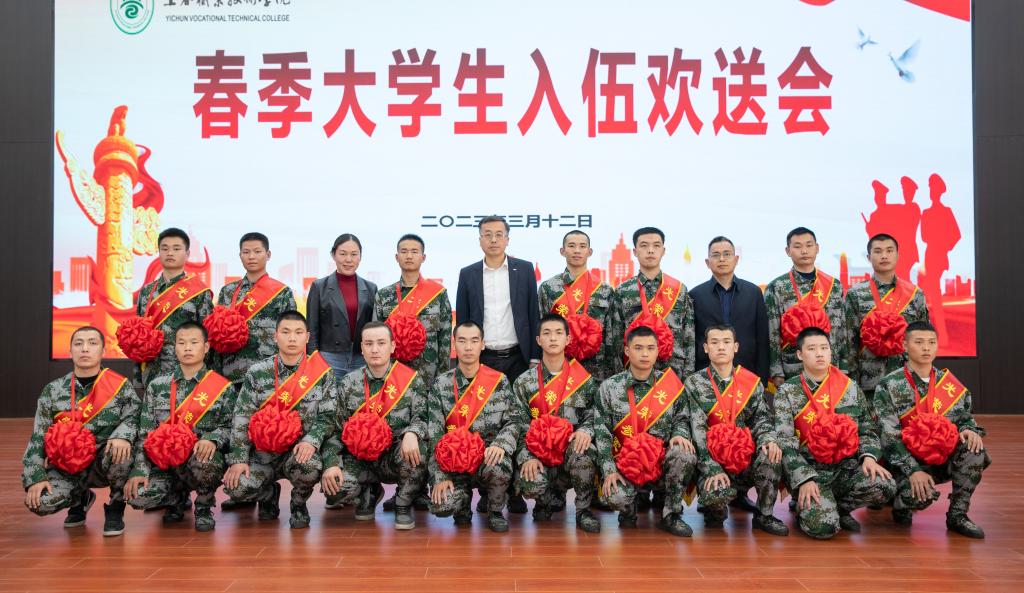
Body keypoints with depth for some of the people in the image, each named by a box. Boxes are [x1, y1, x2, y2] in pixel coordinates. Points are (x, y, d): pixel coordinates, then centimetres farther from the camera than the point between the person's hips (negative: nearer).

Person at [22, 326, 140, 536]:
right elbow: (37, 438, 0)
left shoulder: (120, 386, -4)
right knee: (39, 502, -24)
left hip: (107, 464, -2)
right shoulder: (52, 391, 1)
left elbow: (134, 416, -15)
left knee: (121, 451, -36)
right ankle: (80, 499, 13)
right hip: (67, 467, 2)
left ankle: (115, 507, -6)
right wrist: (35, 477, -12)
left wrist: (123, 435, -38)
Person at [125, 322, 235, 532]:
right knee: (138, 496, -26)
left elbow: (229, 427, -4)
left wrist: (212, 439, -26)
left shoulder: (223, 387, 1)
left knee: (205, 461, -38)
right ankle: (178, 496, 12)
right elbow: (145, 432, 3)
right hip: (163, 461, 3)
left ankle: (203, 506, -3)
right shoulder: (157, 386, 7)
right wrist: (139, 471, -8)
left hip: (202, 456, -2)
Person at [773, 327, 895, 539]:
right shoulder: (787, 392, -2)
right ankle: (808, 508, 10)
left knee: (884, 486, -27)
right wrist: (805, 480, -20)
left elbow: (868, 430, 10)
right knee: (823, 526, -28)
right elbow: (785, 443, -9)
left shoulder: (851, 388, 9)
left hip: (847, 467, 4)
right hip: (810, 470, -4)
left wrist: (869, 456, -11)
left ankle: (839, 507, 4)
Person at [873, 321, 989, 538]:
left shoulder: (951, 384, 6)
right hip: (907, 461, -4)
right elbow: (889, 437, -13)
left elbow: (966, 418, 13)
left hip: (945, 458, 4)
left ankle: (957, 515, -9)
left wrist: (969, 430, -13)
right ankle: (901, 505, 7)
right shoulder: (889, 386, -7)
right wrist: (912, 471, -23)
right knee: (921, 495, -34)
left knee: (974, 447, -25)